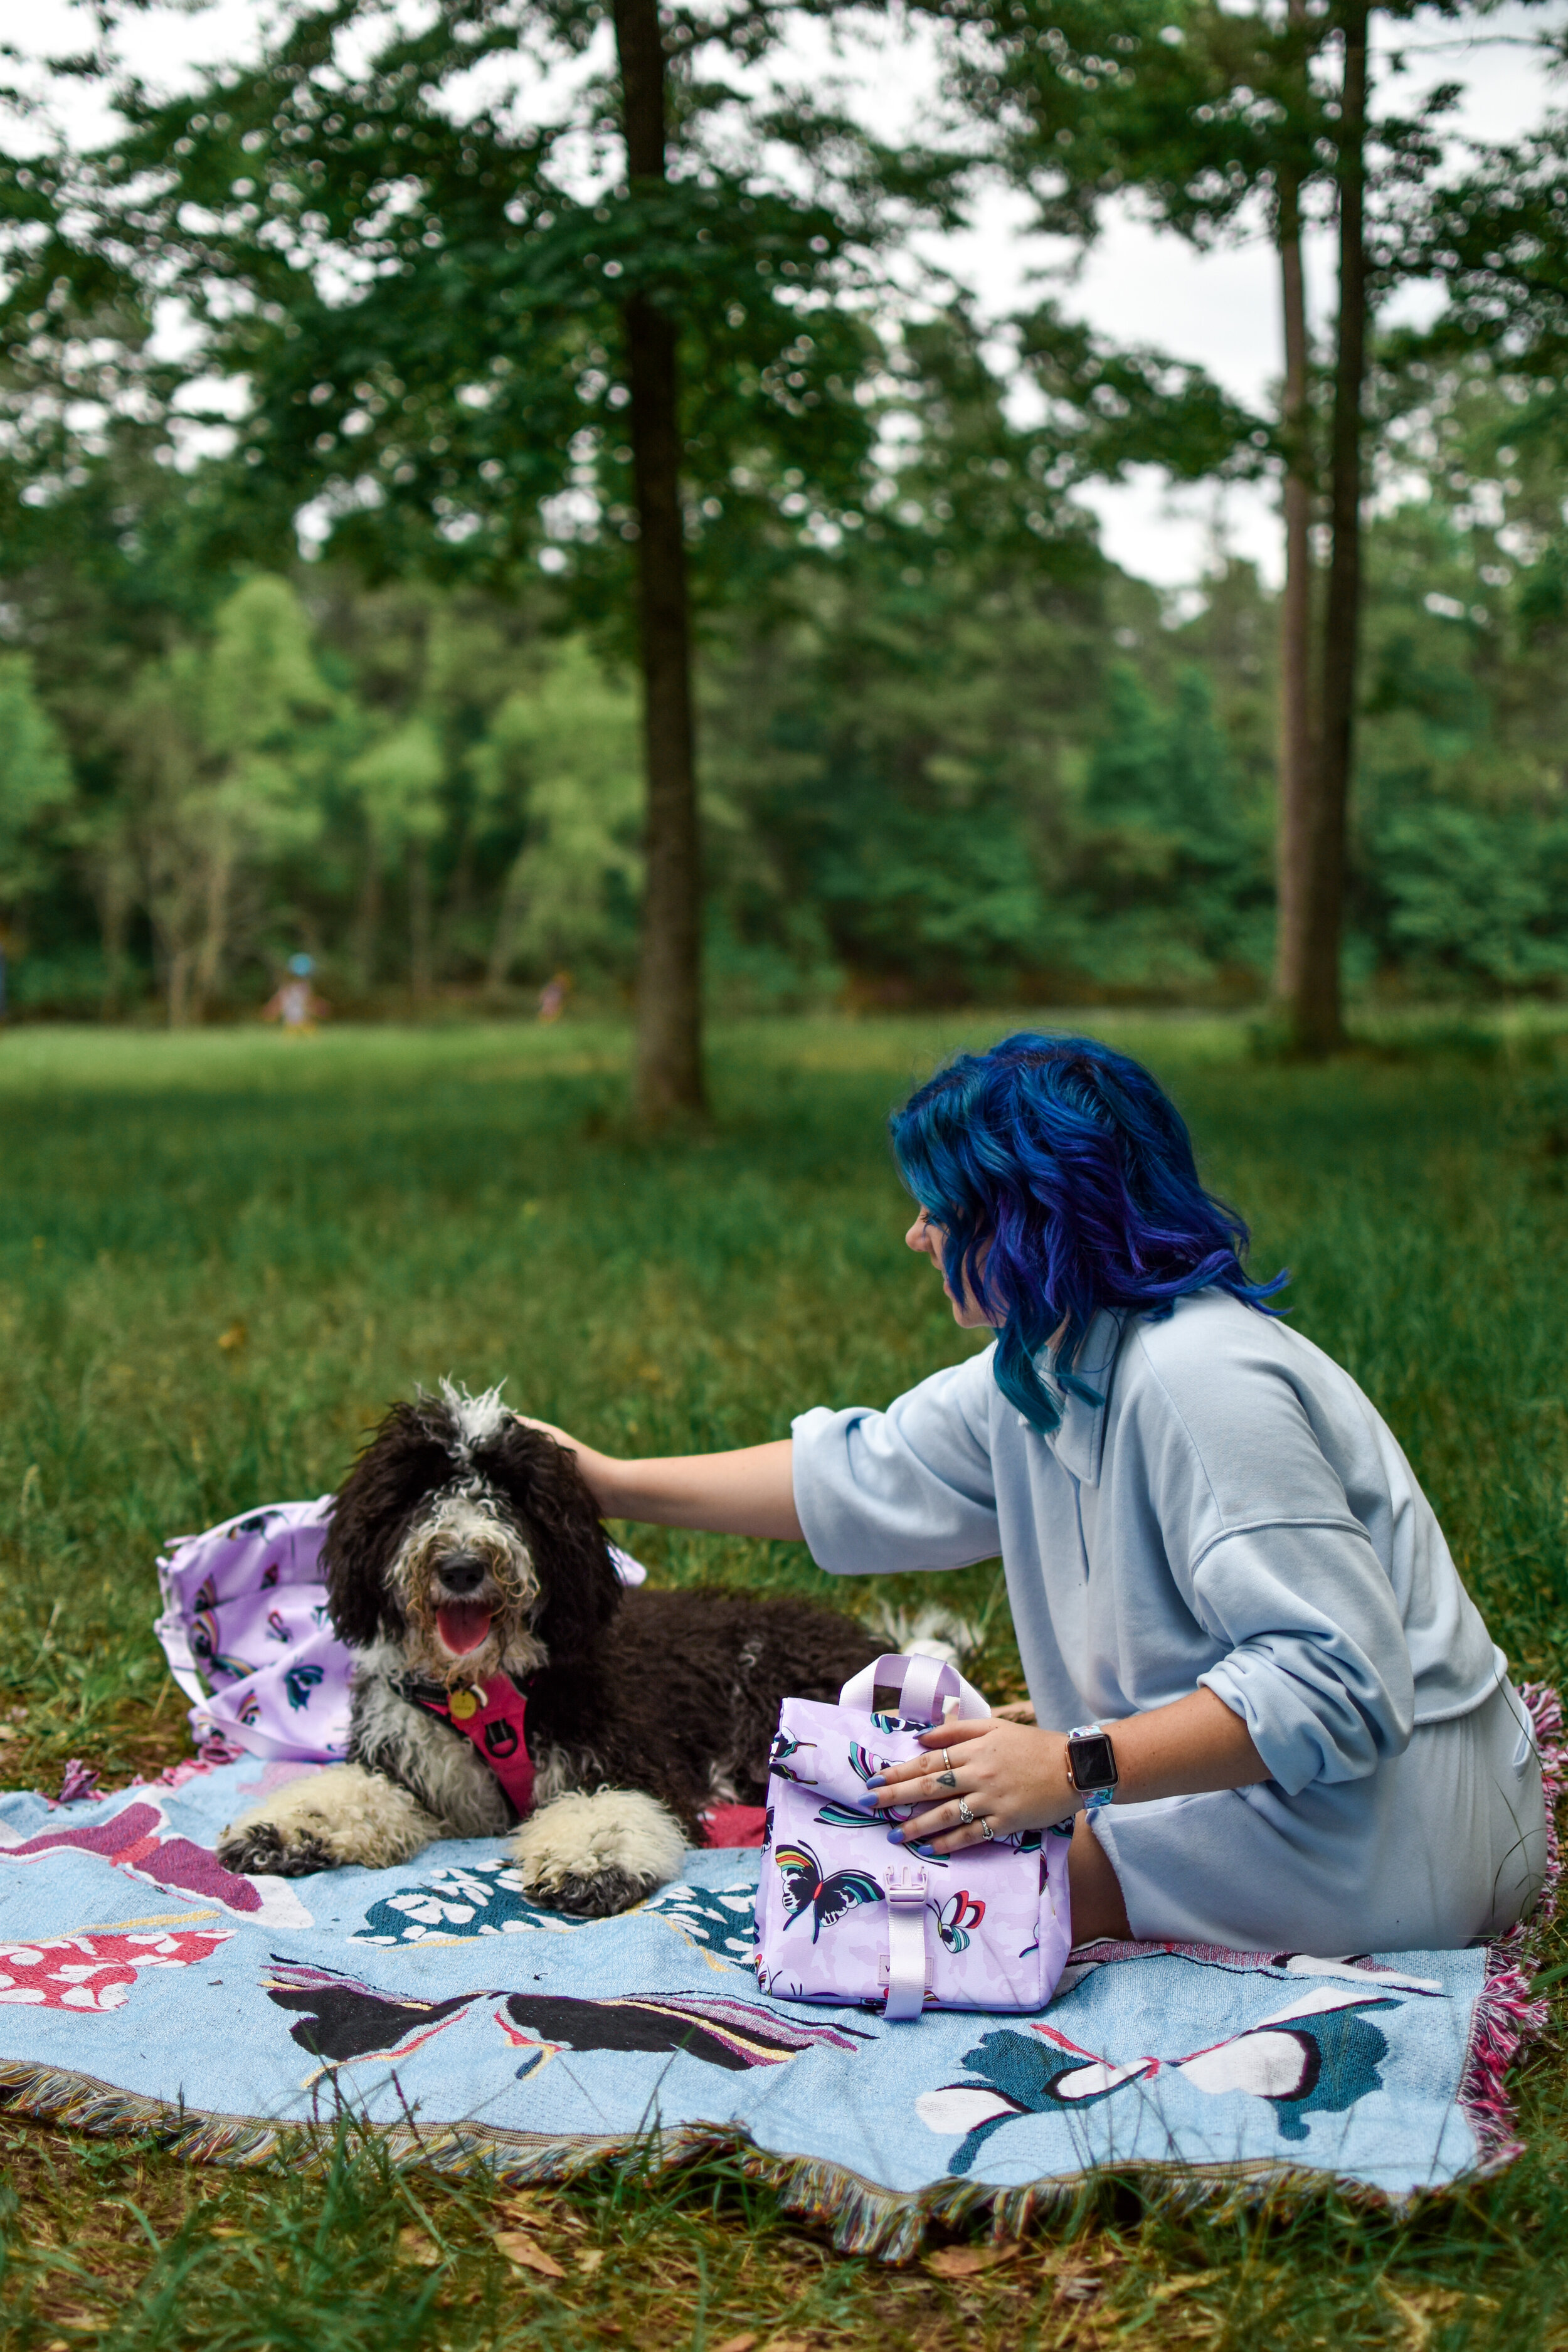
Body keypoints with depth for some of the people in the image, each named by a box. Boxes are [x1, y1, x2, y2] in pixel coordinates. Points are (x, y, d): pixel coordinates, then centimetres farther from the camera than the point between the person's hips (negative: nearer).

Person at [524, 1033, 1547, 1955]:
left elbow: (1335, 1681, -31)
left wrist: (1077, 1769, -33)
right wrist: (614, 1483, 20)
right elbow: (856, 1478, 17)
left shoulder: (1199, 1380, -27)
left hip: (1372, 1833, -9)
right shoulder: (1037, 1374, 3)